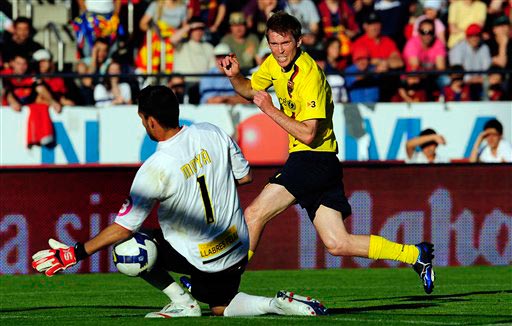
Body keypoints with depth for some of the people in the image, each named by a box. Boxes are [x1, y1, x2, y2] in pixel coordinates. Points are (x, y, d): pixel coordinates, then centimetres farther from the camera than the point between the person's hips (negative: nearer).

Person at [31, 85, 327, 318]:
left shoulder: (155, 169, -24)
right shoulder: (213, 134, -9)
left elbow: (124, 228, -19)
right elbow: (245, 176, 5)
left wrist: (76, 253, -11)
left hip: (202, 259, -6)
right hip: (238, 248, 6)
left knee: (127, 246, 6)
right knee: (220, 307, 28)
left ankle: (183, 301, 4)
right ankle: (279, 304, 3)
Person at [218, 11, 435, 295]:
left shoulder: (309, 76, -18)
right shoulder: (275, 64, 7)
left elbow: (308, 134, -23)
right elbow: (249, 90, 23)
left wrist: (270, 110, -21)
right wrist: (234, 76, 3)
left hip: (314, 158, -9)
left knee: (254, 214, -12)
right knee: (338, 244, 4)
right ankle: (416, 255, 8)